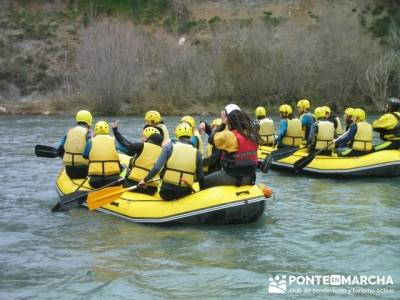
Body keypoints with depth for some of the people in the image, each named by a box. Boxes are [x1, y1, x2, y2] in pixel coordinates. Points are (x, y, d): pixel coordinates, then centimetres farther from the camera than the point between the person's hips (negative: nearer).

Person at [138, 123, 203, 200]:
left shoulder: (169, 146, -4)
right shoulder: (196, 152, 1)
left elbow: (157, 168, -13)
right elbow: (200, 178, 6)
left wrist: (145, 180, -2)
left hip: (166, 192, -1)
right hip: (185, 194, 1)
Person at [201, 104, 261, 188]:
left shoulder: (229, 135, -20)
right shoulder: (252, 134, 2)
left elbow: (211, 139, -8)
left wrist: (223, 123, 1)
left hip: (233, 178, -8)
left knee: (204, 182, 7)